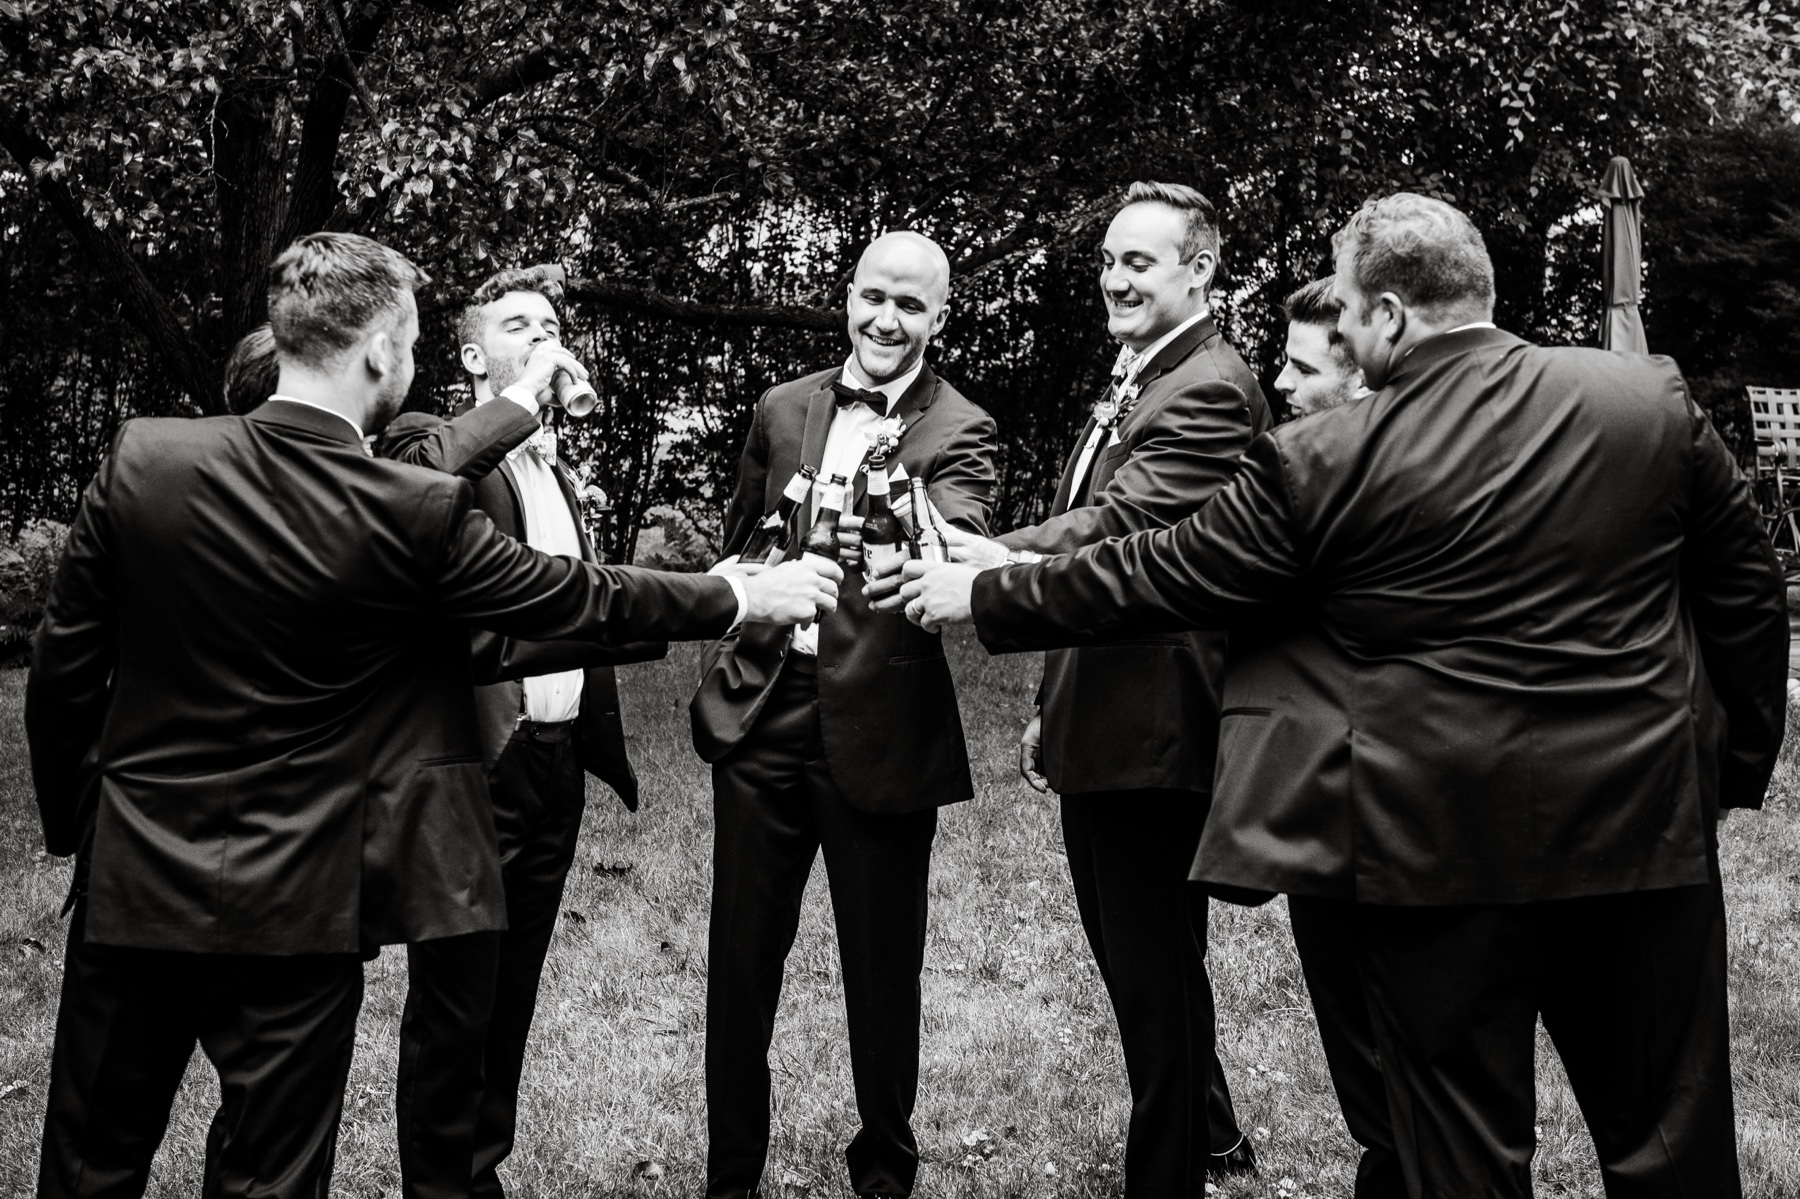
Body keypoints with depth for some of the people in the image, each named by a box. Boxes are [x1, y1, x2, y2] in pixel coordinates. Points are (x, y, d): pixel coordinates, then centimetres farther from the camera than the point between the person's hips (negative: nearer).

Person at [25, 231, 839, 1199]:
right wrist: (747, 596, 13)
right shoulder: (417, 513, -15)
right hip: (294, 902, -3)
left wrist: (70, 824, 14)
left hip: (131, 880, 3)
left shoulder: (141, 459, -8)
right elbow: (583, 599, -2)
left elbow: (63, 665, 0)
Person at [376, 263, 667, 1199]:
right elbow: (409, 480, -31)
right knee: (454, 1002, 0)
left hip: (555, 763, 7)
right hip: (473, 763, -7)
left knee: (511, 992, 16)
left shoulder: (557, 469, 18)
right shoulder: (430, 447, -6)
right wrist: (519, 406, -24)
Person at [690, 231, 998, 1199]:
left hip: (878, 728, -3)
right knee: (741, 958, 11)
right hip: (761, 715, 4)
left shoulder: (957, 432, -4)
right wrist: (730, 636, 10)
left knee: (882, 966, 8)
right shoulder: (783, 409, 9)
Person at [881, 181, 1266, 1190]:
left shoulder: (1211, 389, -15)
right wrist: (1053, 706, 22)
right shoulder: (1135, 385, 18)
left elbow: (1117, 525, -29)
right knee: (1136, 961, 22)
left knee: (1156, 975, -1)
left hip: (1153, 729, -11)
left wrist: (990, 562, -42)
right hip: (1099, 728, 11)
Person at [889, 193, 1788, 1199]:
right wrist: (1734, 766, 17)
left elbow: (1154, 580, -1)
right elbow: (1747, 592, 6)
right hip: (1649, 818, 3)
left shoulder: (1320, 464, -9)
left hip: (1443, 842, -2)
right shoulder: (1654, 397, -1)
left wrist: (984, 597, 12)